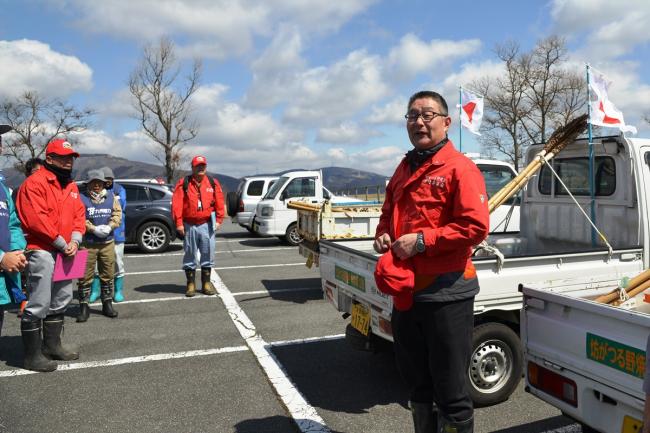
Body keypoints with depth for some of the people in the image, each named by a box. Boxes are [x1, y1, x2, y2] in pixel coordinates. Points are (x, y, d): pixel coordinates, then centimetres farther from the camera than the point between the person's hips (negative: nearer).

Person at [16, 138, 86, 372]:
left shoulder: (71, 186, 15)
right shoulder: (35, 183, -11)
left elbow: (79, 215, 11)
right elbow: (37, 220, -19)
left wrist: (74, 241, -6)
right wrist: (63, 244, -16)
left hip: (65, 252, 9)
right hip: (42, 252, -9)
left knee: (60, 301, 18)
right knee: (38, 305, -5)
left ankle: (52, 345, 32)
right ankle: (32, 355, 6)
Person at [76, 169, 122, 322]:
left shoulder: (111, 196, 11)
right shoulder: (81, 198, -1)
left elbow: (117, 214, 6)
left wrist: (109, 226, -11)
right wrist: (93, 229, -18)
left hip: (108, 242, 3)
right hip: (88, 243, -3)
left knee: (108, 275, 10)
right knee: (85, 276, 0)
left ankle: (107, 304, 22)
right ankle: (84, 306, 10)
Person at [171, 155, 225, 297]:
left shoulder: (213, 183, 6)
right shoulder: (183, 183, -1)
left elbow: (219, 203, 4)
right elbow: (176, 204, -6)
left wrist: (219, 219, -4)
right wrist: (179, 223, -11)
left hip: (207, 224, 2)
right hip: (189, 225, -1)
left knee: (208, 253, 6)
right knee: (190, 255, 6)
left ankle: (206, 282, 18)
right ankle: (190, 283, 16)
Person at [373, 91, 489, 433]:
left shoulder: (460, 168, -10)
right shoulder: (404, 169, 14)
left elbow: (476, 227, -19)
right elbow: (388, 214, 25)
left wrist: (422, 240, -20)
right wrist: (382, 234, 4)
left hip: (445, 294, -7)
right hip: (406, 292, 8)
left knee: (450, 390, 8)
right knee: (417, 382, 23)